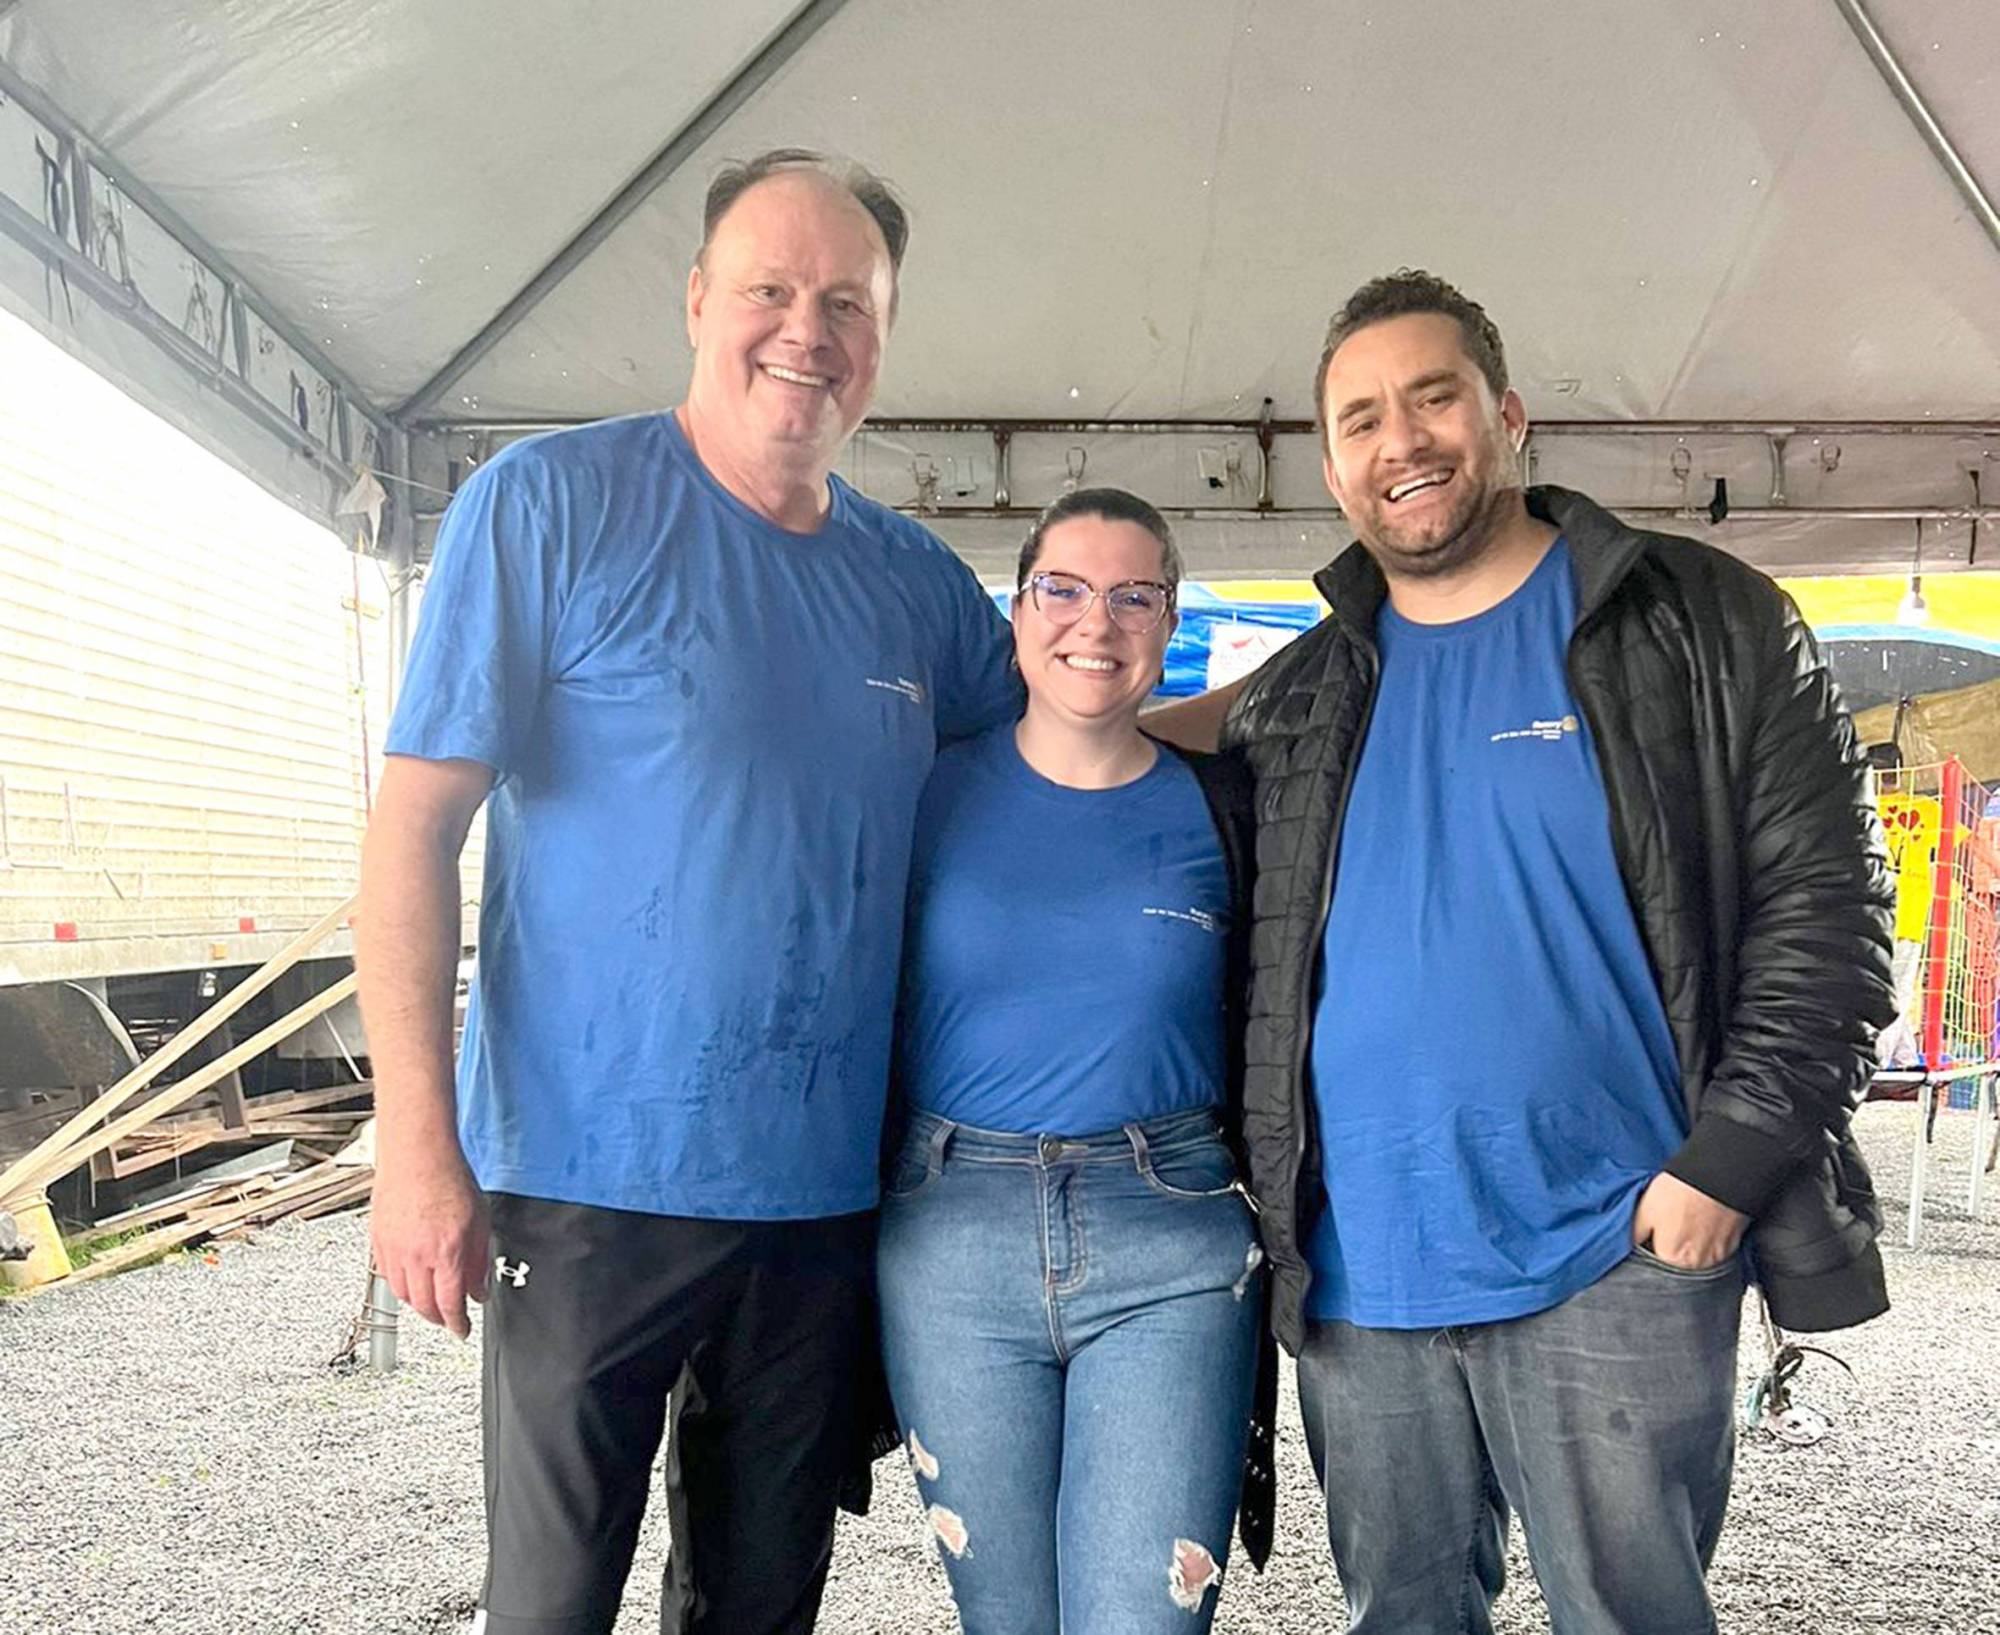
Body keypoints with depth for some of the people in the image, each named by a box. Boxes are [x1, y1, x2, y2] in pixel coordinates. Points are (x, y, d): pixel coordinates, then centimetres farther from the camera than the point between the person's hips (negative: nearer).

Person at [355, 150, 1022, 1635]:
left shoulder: (916, 579, 7)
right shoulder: (552, 500, -6)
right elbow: (415, 826, -9)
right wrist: (419, 1141, -14)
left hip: (828, 1186, 5)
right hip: (590, 1177, -4)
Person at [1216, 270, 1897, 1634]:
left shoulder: (1702, 627, 0)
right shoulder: (1293, 704, 9)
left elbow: (1827, 898, -4)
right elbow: (1246, 973, 13)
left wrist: (1731, 1158, -13)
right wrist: (1260, 1191, 4)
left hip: (1614, 1268, -3)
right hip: (1355, 1276, 4)